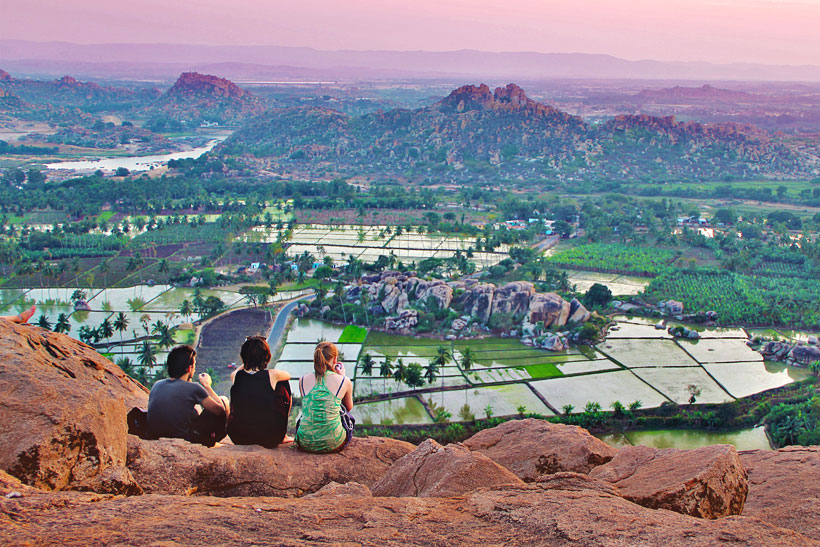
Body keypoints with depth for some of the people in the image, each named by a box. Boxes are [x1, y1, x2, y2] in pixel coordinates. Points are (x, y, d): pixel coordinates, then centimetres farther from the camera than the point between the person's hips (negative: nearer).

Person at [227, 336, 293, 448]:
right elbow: (288, 375, 14)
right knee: (283, 384, 16)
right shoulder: (272, 375, -13)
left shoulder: (235, 376, -6)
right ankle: (282, 436, 26)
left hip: (238, 437, 3)